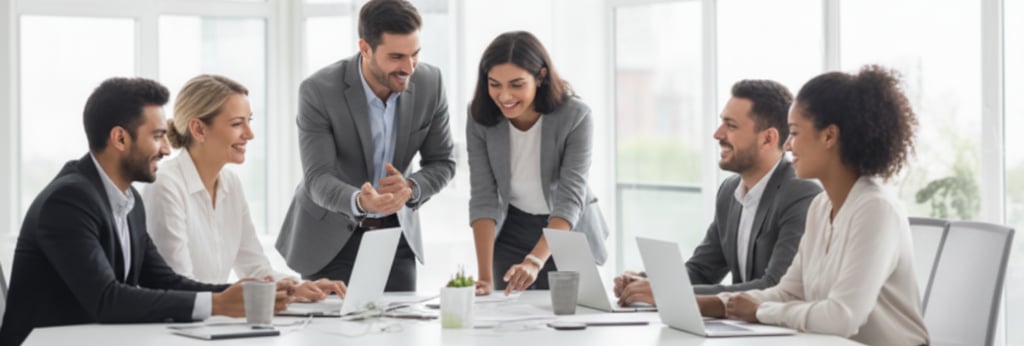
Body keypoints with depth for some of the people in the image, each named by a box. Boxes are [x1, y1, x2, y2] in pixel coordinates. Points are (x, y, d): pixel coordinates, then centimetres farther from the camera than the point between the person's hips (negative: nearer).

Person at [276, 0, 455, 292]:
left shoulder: (430, 83, -12)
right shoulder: (318, 91, -23)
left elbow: (441, 163, -3)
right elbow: (318, 179, -25)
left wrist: (411, 188, -26)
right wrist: (360, 201, -47)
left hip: (395, 232, 3)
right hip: (329, 236, -3)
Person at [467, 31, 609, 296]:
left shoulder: (576, 117, -24)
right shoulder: (481, 120, -16)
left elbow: (570, 198, -29)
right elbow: (484, 198, -18)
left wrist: (534, 262, -43)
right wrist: (485, 276, -28)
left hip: (569, 232, -2)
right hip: (512, 230, 2)